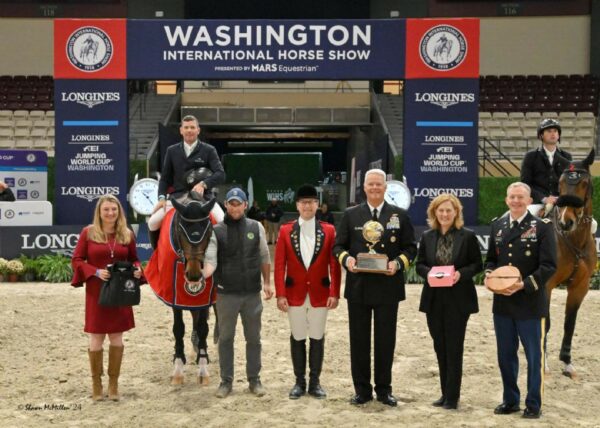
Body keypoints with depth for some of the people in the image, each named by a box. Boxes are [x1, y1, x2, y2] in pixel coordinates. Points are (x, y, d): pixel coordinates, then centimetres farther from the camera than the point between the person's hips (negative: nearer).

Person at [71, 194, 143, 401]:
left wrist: (137, 269, -11)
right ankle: (96, 383, 19)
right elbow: (76, 260, -3)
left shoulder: (127, 235, 4)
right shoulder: (88, 233, -3)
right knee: (96, 339, 4)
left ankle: (114, 384, 18)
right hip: (96, 293, -2)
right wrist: (95, 271, -18)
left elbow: (133, 259, 12)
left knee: (117, 338, 6)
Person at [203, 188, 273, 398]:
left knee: (253, 338, 10)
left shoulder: (256, 227, 3)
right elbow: (210, 259, -13)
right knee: (225, 338, 8)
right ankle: (226, 381, 18)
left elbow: (264, 257, 10)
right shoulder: (216, 231, -4)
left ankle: (254, 379, 22)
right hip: (226, 294, -1)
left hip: (252, 293, 2)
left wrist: (267, 282, 6)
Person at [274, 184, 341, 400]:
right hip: (295, 293, 0)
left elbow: (334, 265, -1)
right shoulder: (286, 231, 1)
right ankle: (299, 382, 18)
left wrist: (335, 293, -8)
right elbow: (279, 265, -1)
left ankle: (315, 382, 16)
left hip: (320, 293, 0)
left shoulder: (329, 231, 1)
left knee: (317, 337, 7)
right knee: (297, 337, 8)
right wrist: (280, 294, -7)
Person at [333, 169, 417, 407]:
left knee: (385, 340, 6)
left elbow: (410, 247, 5)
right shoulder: (351, 215, 6)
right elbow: (338, 246, 6)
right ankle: (362, 389, 16)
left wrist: (398, 262, -13)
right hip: (358, 287, 1)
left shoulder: (400, 215, 5)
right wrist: (346, 258, -14)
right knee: (359, 339, 6)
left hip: (388, 287, 0)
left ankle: (384, 389, 17)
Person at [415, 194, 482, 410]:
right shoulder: (427, 237, 6)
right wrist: (429, 272, -12)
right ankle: (445, 393, 22)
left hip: (458, 300, -4)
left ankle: (452, 396, 6)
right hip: (434, 299, 4)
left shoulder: (468, 236, -3)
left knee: (454, 348, -1)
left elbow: (477, 264, -2)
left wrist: (461, 273, -19)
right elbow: (419, 265, 9)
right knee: (440, 347, 10)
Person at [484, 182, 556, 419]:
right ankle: (510, 400, 27)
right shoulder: (497, 225, 10)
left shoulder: (542, 227, -6)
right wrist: (489, 275, -5)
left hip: (530, 303, -5)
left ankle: (533, 404, 18)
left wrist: (524, 284, -22)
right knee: (505, 355, 13)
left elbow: (549, 265, -11)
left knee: (534, 356, 6)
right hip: (502, 302, 5)